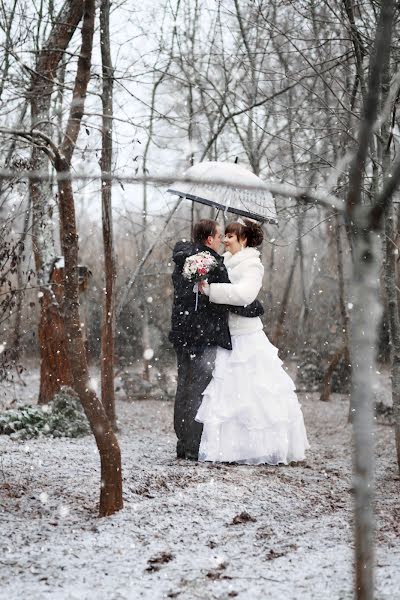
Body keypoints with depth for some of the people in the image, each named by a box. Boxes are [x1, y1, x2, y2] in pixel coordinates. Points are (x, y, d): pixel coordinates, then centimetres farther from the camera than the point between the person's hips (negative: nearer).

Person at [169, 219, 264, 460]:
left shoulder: (181, 261, 10)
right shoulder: (213, 264, -15)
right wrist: (257, 309, 2)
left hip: (182, 332, 8)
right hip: (205, 334, -8)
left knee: (184, 388, 13)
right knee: (199, 390, -5)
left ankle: (183, 444, 18)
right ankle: (195, 447, -5)